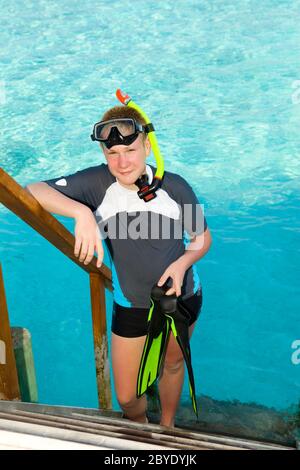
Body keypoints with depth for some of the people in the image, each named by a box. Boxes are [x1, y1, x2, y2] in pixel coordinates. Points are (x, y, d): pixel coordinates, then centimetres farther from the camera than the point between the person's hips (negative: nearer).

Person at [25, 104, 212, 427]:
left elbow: (202, 237, -4)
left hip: (183, 296, 1)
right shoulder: (97, 183, -21)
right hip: (132, 305, -1)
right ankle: (142, 429, 49)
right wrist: (81, 213, -44)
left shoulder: (175, 187, -18)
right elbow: (34, 191, -28)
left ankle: (167, 428, 58)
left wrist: (183, 262, -24)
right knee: (127, 397, 11)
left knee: (173, 364, 27)